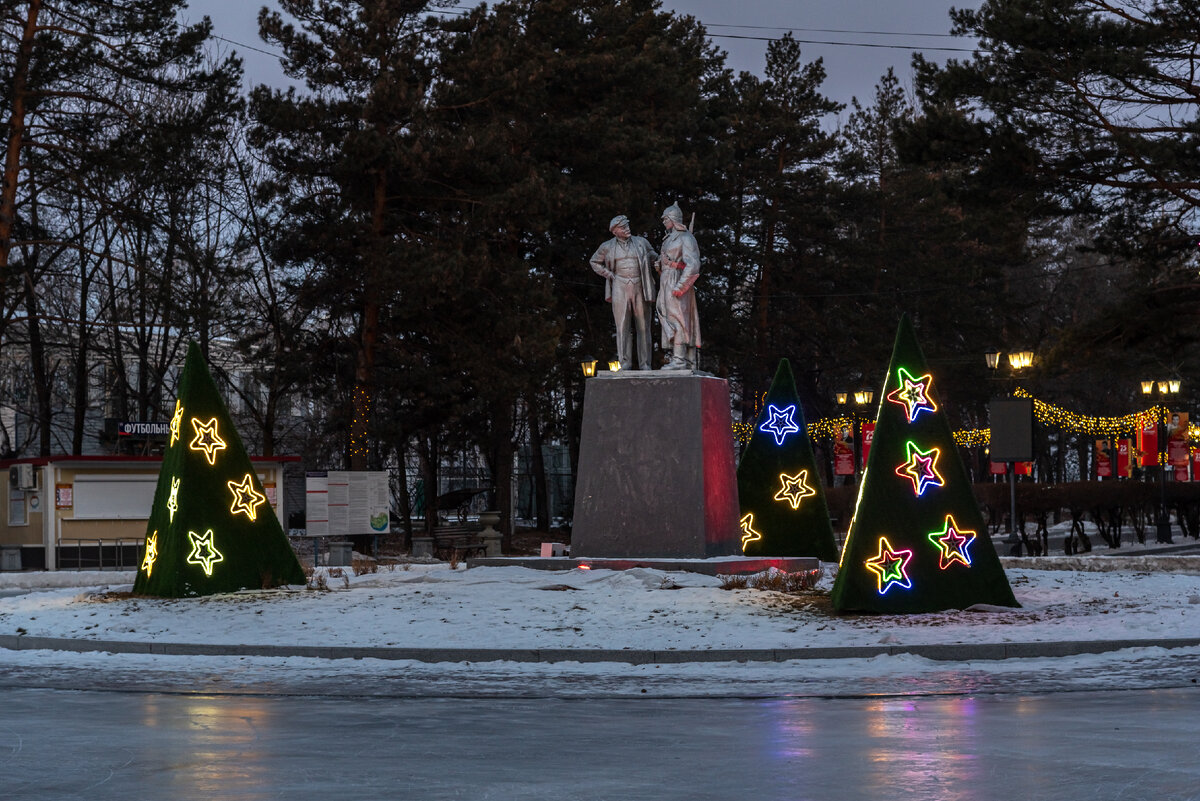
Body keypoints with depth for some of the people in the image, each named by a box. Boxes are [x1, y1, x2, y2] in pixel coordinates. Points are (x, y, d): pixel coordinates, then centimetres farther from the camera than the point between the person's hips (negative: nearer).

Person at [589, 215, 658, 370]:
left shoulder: (641, 242, 8)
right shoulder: (608, 247, 5)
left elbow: (654, 258, 21)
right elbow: (595, 262, 18)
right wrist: (609, 275, 7)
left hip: (640, 288, 1)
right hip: (620, 288, -1)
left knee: (643, 326, 0)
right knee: (623, 326, -6)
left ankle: (645, 364, 4)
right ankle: (625, 363, -4)